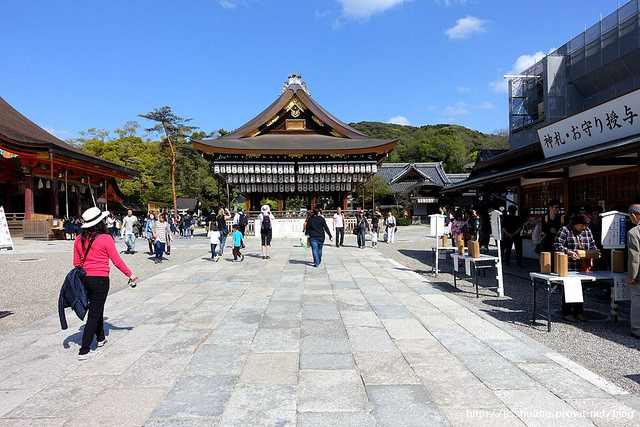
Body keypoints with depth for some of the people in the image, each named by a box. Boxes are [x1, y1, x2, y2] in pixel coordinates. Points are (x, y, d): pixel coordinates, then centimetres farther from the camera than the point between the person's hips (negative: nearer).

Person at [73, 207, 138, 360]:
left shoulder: (79, 239, 3)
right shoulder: (105, 238, -14)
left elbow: (76, 262, 9)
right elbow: (117, 261, -10)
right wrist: (130, 274, 2)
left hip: (85, 279, 7)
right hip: (100, 279, -6)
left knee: (97, 309, 24)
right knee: (94, 314, 0)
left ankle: (101, 338, 41)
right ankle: (84, 351, 2)